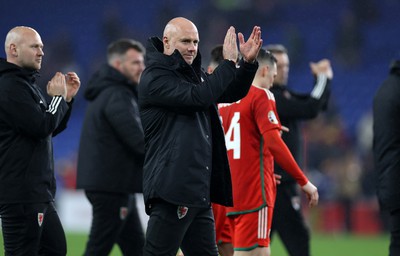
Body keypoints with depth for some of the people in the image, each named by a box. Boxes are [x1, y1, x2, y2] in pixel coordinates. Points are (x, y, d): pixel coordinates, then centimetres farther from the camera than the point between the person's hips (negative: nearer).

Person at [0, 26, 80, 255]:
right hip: (19, 193, -11)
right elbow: (42, 127, -21)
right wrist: (58, 97, -6)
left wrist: (67, 97, 11)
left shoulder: (27, 84, 20)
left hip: (37, 192, 11)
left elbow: (53, 129, 23)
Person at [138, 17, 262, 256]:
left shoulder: (193, 73, 17)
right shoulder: (155, 77, -10)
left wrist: (248, 62, 3)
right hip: (172, 189, -9)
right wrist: (229, 63, -15)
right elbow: (197, 98, -22)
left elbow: (232, 93, 20)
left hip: (199, 191, 9)